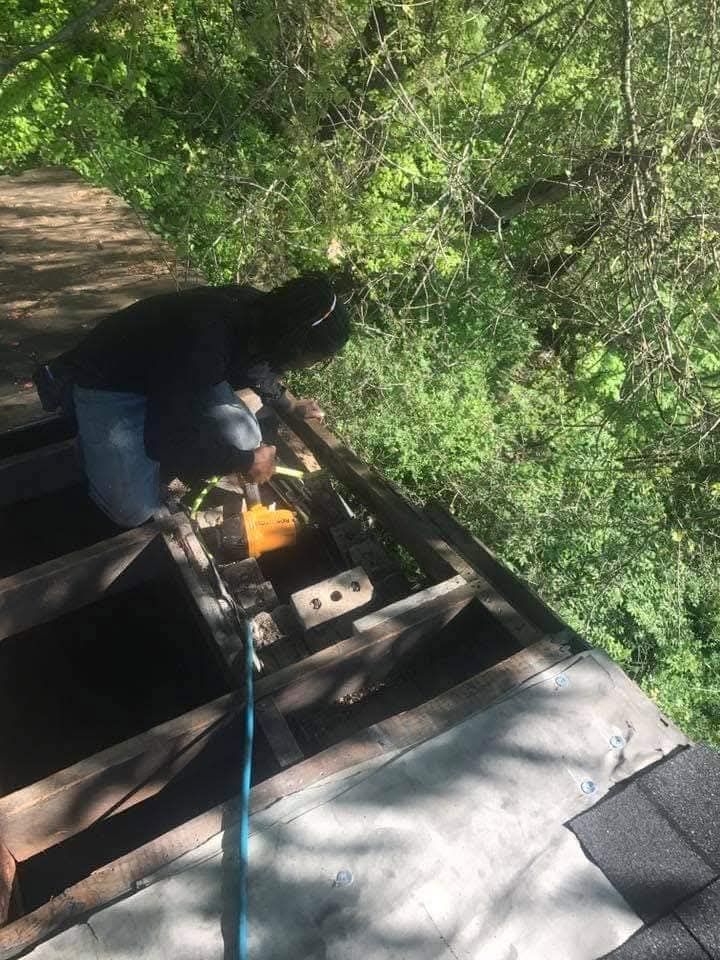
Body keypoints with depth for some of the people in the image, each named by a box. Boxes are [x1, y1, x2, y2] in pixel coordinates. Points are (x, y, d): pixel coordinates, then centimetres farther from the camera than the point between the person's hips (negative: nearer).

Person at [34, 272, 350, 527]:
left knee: (245, 439, -13)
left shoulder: (261, 312, -16)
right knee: (136, 511, -12)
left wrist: (290, 404, 18)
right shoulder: (206, 343, -42)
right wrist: (246, 463, -22)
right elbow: (168, 441, -32)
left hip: (175, 373, 7)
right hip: (109, 382, -6)